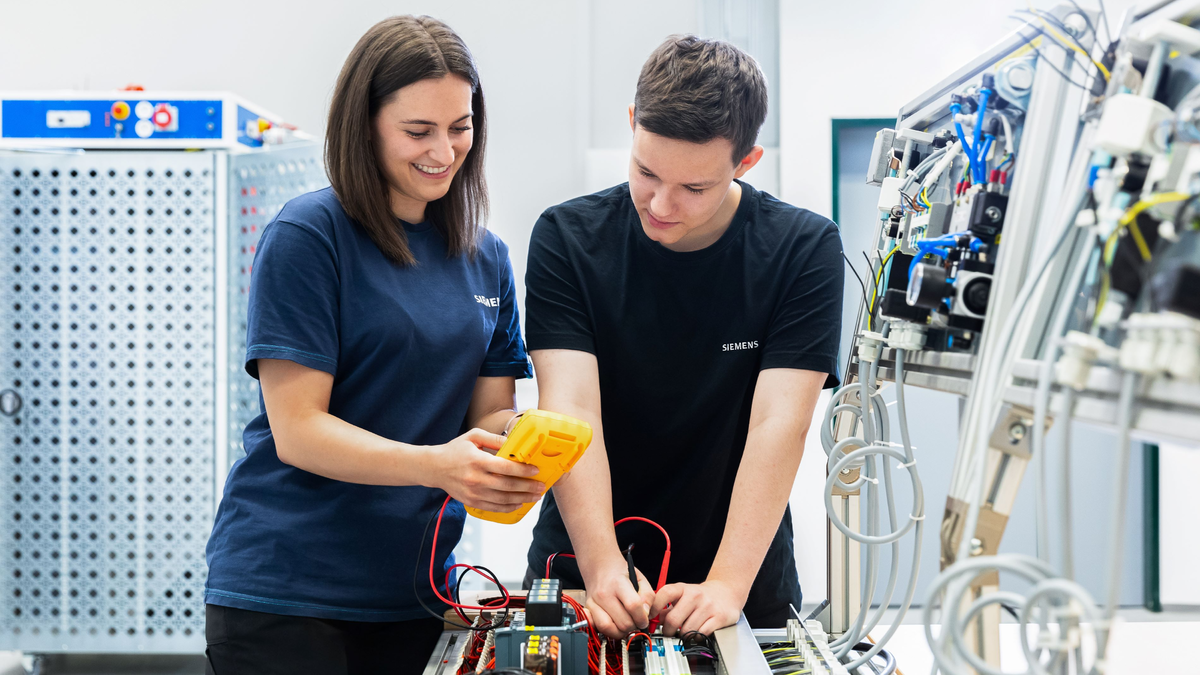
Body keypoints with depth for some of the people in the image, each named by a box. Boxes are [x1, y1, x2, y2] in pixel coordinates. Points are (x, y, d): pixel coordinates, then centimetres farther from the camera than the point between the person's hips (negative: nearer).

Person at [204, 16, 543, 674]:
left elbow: (493, 409, 10)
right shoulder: (308, 235, -9)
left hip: (412, 593, 6)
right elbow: (296, 431, -14)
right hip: (281, 590, -5)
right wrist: (436, 464, -29)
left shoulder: (486, 258, 10)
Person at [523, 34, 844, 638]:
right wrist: (602, 566, -31)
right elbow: (571, 409, -18)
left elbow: (777, 424, -19)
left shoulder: (805, 250, -11)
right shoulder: (567, 239, -9)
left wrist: (728, 584, -29)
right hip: (578, 570, 1)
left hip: (742, 574, 0)